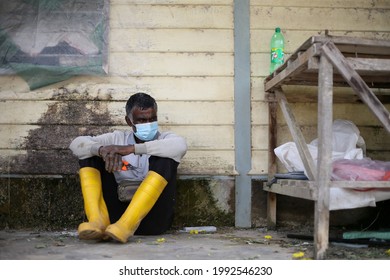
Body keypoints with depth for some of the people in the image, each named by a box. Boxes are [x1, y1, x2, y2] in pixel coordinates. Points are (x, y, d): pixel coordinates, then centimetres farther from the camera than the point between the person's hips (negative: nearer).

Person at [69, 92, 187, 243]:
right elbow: (76, 144, 0)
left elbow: (181, 146, -20)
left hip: (153, 217, -2)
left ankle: (125, 225, -36)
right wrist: (102, 150, -22)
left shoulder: (164, 139, 6)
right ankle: (98, 221, -26)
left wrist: (131, 149, -26)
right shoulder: (117, 138, 13)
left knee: (164, 160, -23)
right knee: (89, 156, -3)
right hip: (117, 213, 3)